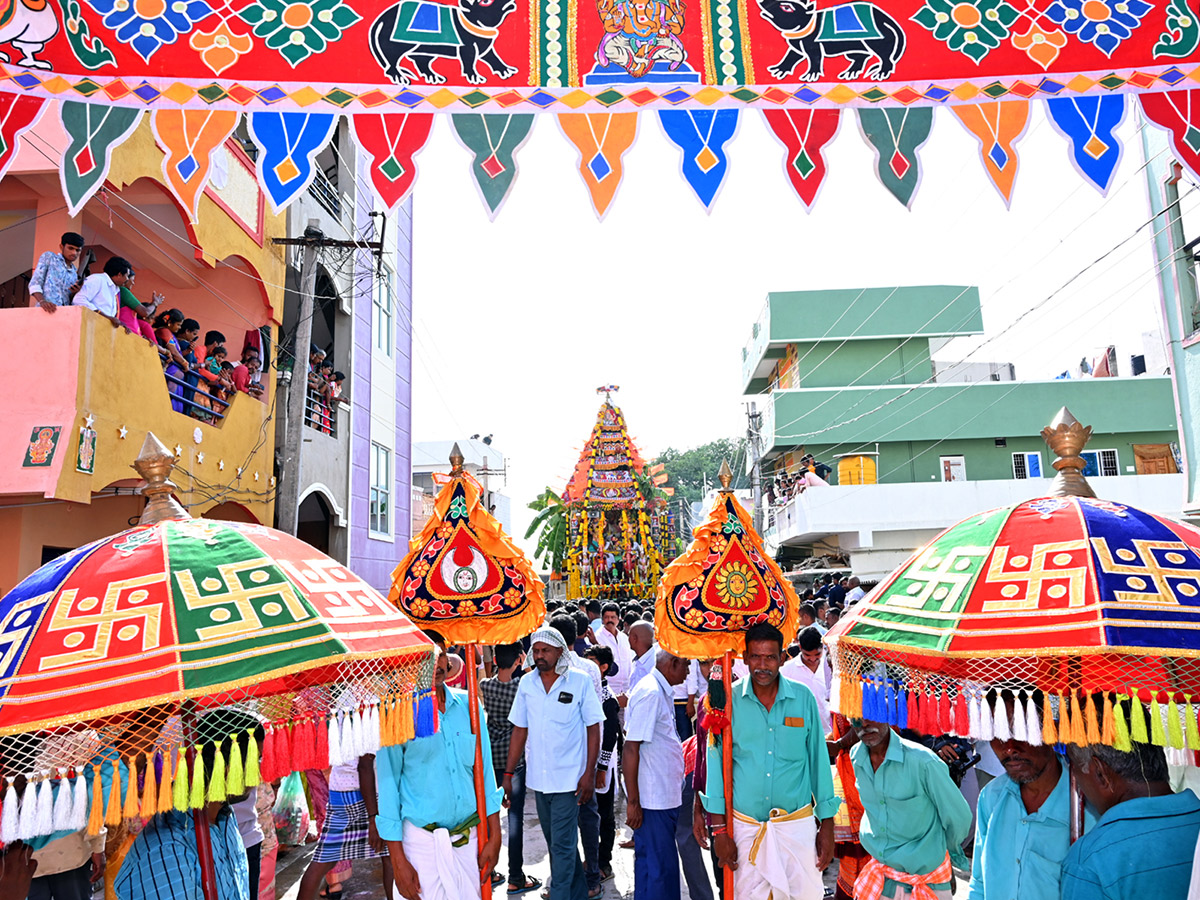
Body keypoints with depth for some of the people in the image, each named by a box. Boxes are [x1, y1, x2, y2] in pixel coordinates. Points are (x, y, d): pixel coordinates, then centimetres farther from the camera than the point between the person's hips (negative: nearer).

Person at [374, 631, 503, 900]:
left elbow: (485, 770, 6)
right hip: (423, 844, -3)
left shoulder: (469, 705, 1)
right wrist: (398, 860, -9)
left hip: (469, 839, 3)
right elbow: (387, 786, -7)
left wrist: (494, 836, 5)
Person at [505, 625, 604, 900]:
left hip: (568, 778, -5)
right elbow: (520, 730, 8)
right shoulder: (527, 683, 2)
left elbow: (593, 729, -5)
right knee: (556, 842, 18)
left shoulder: (580, 681, -9)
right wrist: (508, 773, 6)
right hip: (538, 776, 5)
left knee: (562, 845, -3)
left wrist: (589, 773, -10)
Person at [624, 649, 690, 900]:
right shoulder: (650, 693, -20)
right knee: (658, 867, 1)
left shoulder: (662, 691, 9)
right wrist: (633, 802, -19)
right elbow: (630, 750, -21)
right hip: (652, 799, -9)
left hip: (666, 795, 9)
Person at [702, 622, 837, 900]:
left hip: (798, 825, 0)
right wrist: (719, 829, 0)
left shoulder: (803, 698, -3)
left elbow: (819, 761, 4)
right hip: (744, 827, 0)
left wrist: (827, 826, 5)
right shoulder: (728, 700, -5)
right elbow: (716, 762, 0)